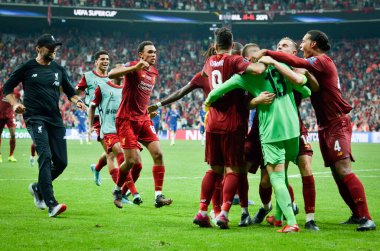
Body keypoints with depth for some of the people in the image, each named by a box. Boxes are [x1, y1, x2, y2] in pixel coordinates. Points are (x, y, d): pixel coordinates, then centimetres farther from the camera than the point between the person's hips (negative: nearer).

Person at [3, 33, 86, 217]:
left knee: (61, 162, 1)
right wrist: (14, 104, -7)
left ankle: (38, 188, 30)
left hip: (55, 119, 5)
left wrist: (77, 101, 3)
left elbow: (69, 91, 24)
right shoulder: (27, 68, 3)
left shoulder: (58, 69, 15)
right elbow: (7, 87, 10)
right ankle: (51, 204, -28)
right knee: (45, 156, -22)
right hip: (35, 118, -5)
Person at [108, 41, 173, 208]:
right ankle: (117, 190, 17)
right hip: (126, 119, -7)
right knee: (132, 160, -9)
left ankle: (158, 196, -6)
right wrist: (135, 67, -38)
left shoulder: (154, 72, 13)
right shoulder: (133, 66, -10)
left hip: (143, 119, 7)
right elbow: (111, 74, -29)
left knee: (158, 154, -8)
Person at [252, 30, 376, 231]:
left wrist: (266, 52, -24)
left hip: (337, 124, -9)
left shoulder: (322, 61, -12)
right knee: (337, 173, 7)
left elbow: (294, 61, -26)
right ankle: (357, 215, 13)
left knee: (343, 170, -16)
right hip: (325, 126, 9)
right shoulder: (316, 64, 17)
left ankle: (366, 218, -19)